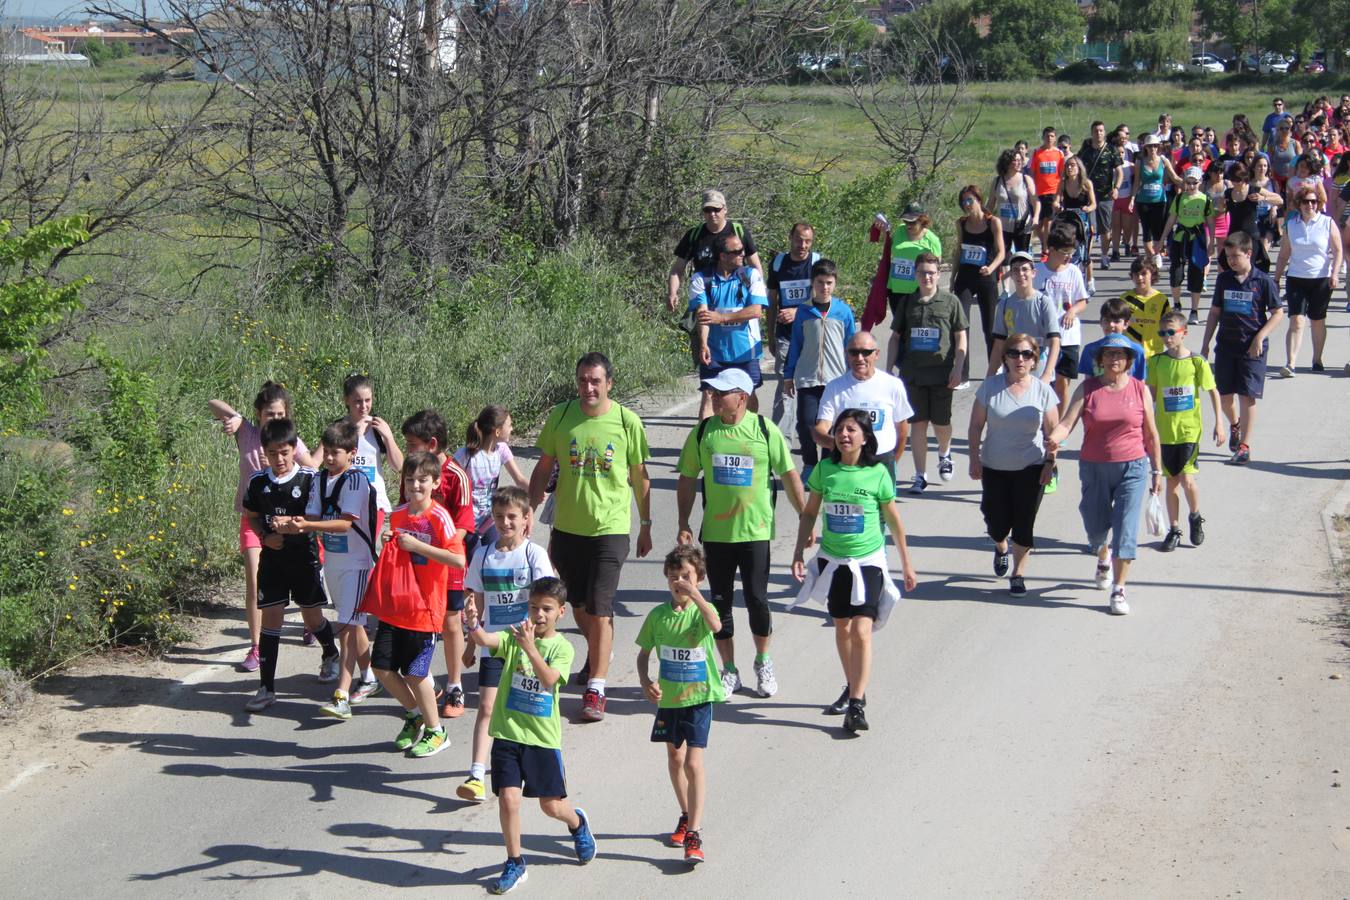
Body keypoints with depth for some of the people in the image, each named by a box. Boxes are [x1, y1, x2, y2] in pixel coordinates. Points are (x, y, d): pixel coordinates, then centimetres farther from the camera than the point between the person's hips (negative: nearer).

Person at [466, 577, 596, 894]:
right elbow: (484, 639, -22)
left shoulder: (562, 647, -5)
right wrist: (473, 623, -45)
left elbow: (549, 680, -23)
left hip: (543, 737, -1)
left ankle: (578, 824, 43)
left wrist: (530, 647, -37)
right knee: (508, 799, -7)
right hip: (508, 733, 1)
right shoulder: (513, 637, -2)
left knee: (551, 805, 8)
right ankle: (514, 864, 12)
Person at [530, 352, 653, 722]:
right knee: (579, 604, 17)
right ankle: (598, 653, 46)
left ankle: (595, 689, -6)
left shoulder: (627, 421, -6)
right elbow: (543, 469, 8)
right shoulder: (560, 417, -1)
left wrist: (646, 527, 7)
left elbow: (640, 477, 4)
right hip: (567, 527, 3)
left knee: (599, 607, -10)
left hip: (610, 528, -3)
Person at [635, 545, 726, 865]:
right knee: (674, 758, 17)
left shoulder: (701, 610, -11)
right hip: (668, 697, 4)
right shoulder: (657, 615, -1)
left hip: (698, 697, -4)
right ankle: (686, 817, 37)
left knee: (693, 762, -11)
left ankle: (693, 834, -11)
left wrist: (694, 594, -44)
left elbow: (715, 625, -35)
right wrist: (645, 682, -10)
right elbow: (644, 653, 7)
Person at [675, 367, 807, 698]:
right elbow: (687, 479, 8)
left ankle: (763, 663, 23)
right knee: (720, 602, 7)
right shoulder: (703, 432, 0)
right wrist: (683, 524, 2)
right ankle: (729, 671, 20)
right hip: (715, 532, 2)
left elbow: (789, 476, 2)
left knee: (756, 600, 0)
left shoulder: (765, 430, -4)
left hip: (756, 531, -2)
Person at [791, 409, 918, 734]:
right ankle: (853, 688, 34)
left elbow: (894, 520, 1)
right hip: (833, 560, 3)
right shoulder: (825, 469, -3)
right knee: (842, 628, 15)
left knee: (862, 631, -13)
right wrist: (798, 553, 2)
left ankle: (857, 705, -10)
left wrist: (907, 564, 7)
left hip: (868, 561, -3)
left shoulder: (878, 473, -9)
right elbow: (809, 513, 8)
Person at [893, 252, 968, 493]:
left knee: (941, 422, 7)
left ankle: (944, 455, 40)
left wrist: (957, 369, -5)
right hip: (913, 372, 1)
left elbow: (961, 338, 2)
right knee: (917, 423, 2)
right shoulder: (908, 303, 6)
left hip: (941, 372, -1)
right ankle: (920, 476, 9)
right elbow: (895, 337, 12)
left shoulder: (950, 301, 0)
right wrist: (889, 369, 8)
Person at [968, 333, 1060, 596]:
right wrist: (974, 459, -3)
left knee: (1023, 525, 0)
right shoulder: (991, 386, -3)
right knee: (997, 525, 7)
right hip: (994, 468, 1)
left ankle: (1018, 574, 16)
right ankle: (1001, 548, 42)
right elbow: (976, 426, 1)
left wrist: (1050, 462, -6)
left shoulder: (1043, 391, -3)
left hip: (1030, 469, -1)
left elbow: (1053, 431, 2)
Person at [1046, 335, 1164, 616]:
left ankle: (1119, 591, -1)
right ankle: (1103, 560, 48)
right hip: (1094, 468, 1)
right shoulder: (1087, 389, -1)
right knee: (1096, 529, 13)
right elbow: (1068, 422, -12)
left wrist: (1157, 471, 7)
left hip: (1132, 469, -1)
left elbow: (1151, 434, 6)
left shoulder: (1139, 389, 0)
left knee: (1125, 532, -9)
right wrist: (1054, 438, -34)